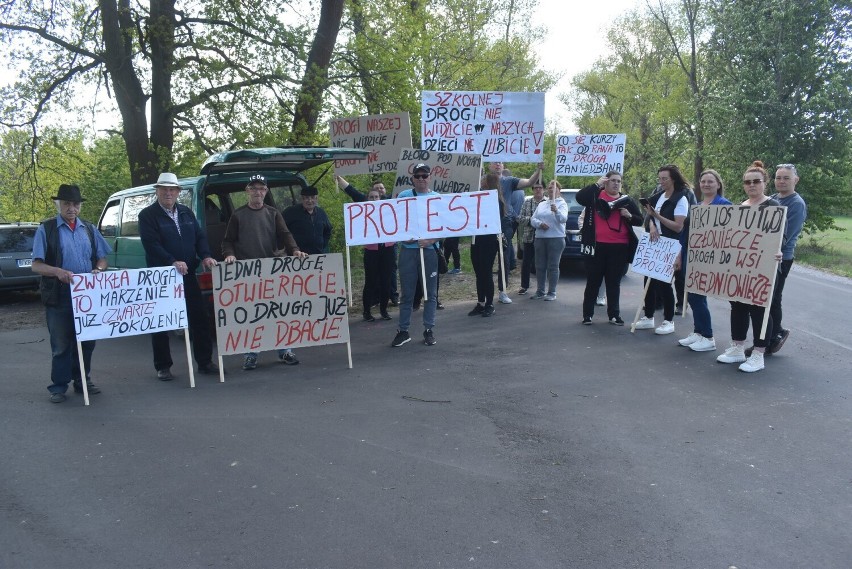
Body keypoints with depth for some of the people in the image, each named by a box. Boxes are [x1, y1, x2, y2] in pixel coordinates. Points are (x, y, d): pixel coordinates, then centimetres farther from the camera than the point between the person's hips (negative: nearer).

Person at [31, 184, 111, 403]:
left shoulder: (89, 229, 11)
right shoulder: (46, 229, -1)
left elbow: (102, 258, 14)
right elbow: (36, 265, -6)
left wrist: (98, 269, -9)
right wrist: (58, 272, -24)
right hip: (59, 297, -4)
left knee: (87, 341, 12)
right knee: (61, 344, 4)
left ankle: (83, 381, 26)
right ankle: (59, 386, 15)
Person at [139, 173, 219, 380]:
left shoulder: (186, 213, 14)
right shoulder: (148, 215, -3)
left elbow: (200, 236, 11)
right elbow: (151, 244, -15)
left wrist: (206, 256, -8)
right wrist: (172, 262, -27)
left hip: (188, 275, 5)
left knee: (199, 318, 6)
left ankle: (205, 362, 16)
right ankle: (163, 367, 14)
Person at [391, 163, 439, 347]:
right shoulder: (403, 196, 7)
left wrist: (430, 240, -14)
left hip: (430, 249, 0)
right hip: (408, 249, 0)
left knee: (431, 292, 5)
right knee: (407, 292, 4)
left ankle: (428, 330, 14)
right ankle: (403, 330, 11)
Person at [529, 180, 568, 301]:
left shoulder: (562, 204, 2)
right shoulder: (541, 204, 18)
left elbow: (563, 218, -16)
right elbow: (533, 219, 10)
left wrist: (556, 211, -36)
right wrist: (539, 224, -11)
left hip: (556, 238, -5)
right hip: (540, 238, 5)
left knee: (553, 267, -4)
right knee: (540, 266, 7)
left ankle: (552, 293, 0)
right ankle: (539, 291, 15)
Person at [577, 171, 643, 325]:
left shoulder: (626, 200, 11)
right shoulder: (595, 195, 3)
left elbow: (640, 220, 13)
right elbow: (580, 197, -16)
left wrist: (629, 215, -7)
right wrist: (596, 184, -13)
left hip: (619, 247, 2)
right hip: (597, 245, -2)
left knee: (614, 282, 8)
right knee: (593, 280, 4)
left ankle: (614, 314, 15)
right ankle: (587, 314, 11)